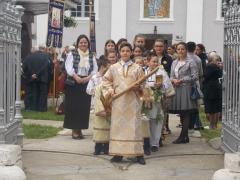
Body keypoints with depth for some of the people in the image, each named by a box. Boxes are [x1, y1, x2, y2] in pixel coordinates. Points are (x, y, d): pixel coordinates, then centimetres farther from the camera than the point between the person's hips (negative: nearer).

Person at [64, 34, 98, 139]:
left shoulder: (91, 56, 13)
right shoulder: (72, 54, 3)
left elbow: (95, 69, 4)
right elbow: (69, 67, -8)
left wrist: (88, 77, -13)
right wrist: (76, 77, -20)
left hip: (87, 83, 3)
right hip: (73, 83, -3)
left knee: (84, 106, 1)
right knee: (73, 106, -4)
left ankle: (80, 129, 10)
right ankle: (74, 130, 3)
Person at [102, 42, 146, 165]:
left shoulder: (137, 68, 6)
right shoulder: (113, 67, 9)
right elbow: (106, 80, 15)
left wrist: (137, 87, -13)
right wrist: (110, 90, -1)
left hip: (132, 101, -1)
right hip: (118, 101, 1)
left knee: (133, 125, -3)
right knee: (118, 125, 1)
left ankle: (138, 154, 0)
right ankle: (118, 153, 6)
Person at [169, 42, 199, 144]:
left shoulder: (190, 62, -2)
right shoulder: (174, 63, 17)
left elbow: (195, 77, -7)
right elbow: (171, 76, 18)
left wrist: (182, 80, -12)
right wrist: (173, 80, -5)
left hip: (186, 89, -6)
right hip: (176, 89, 6)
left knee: (186, 114, -5)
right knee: (181, 114, 8)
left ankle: (182, 137, -5)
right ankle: (185, 136, 14)